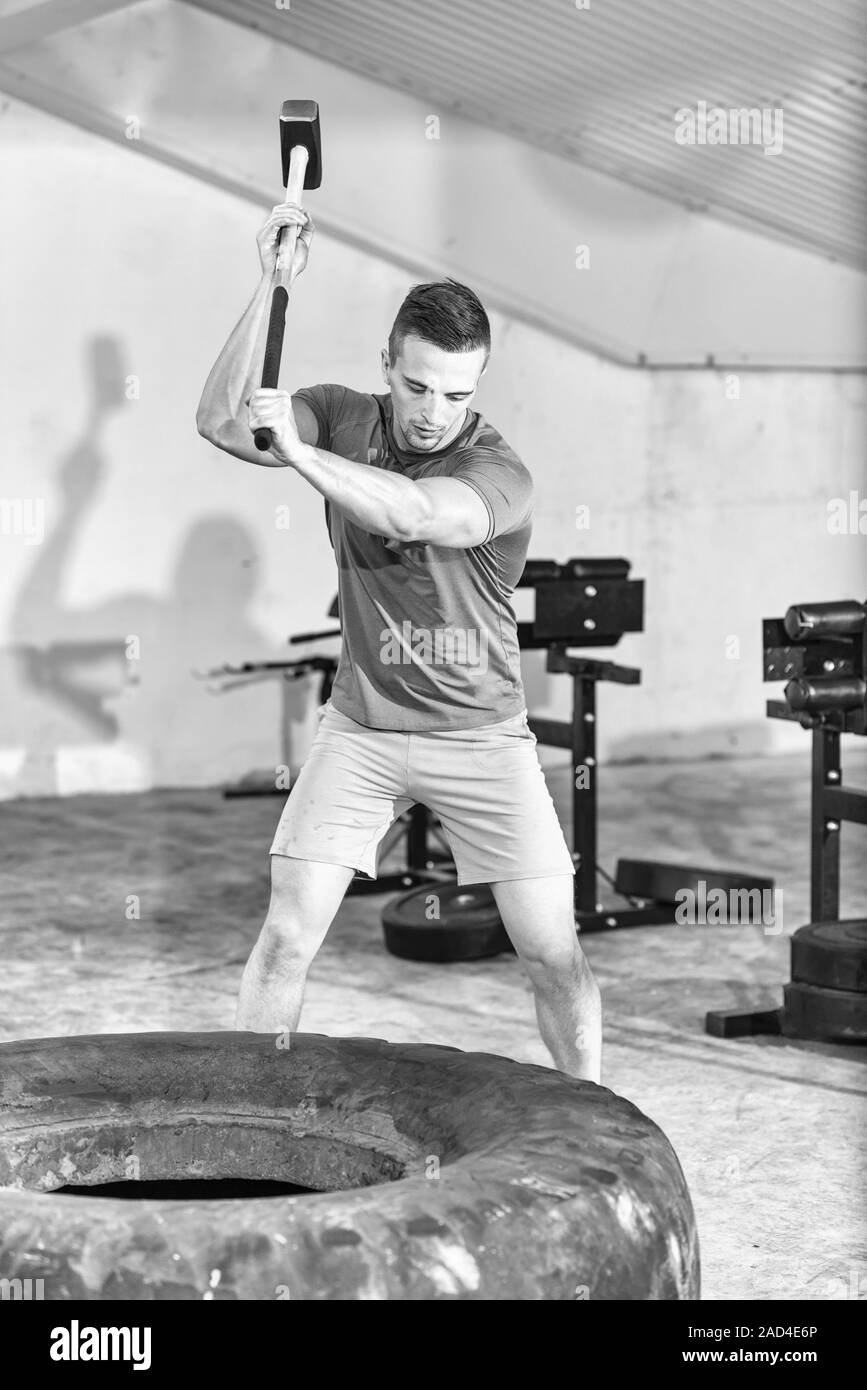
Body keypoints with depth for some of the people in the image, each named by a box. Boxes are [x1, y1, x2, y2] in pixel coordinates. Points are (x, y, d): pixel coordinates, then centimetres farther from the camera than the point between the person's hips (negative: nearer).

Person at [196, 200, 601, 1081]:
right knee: (287, 935, -3)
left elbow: (414, 514, -38)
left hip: (480, 735, -2)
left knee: (552, 951, -2)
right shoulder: (345, 420, -5)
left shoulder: (498, 474, -18)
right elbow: (220, 422, -17)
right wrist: (271, 285, -24)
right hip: (360, 727, 2)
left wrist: (299, 452, -44)